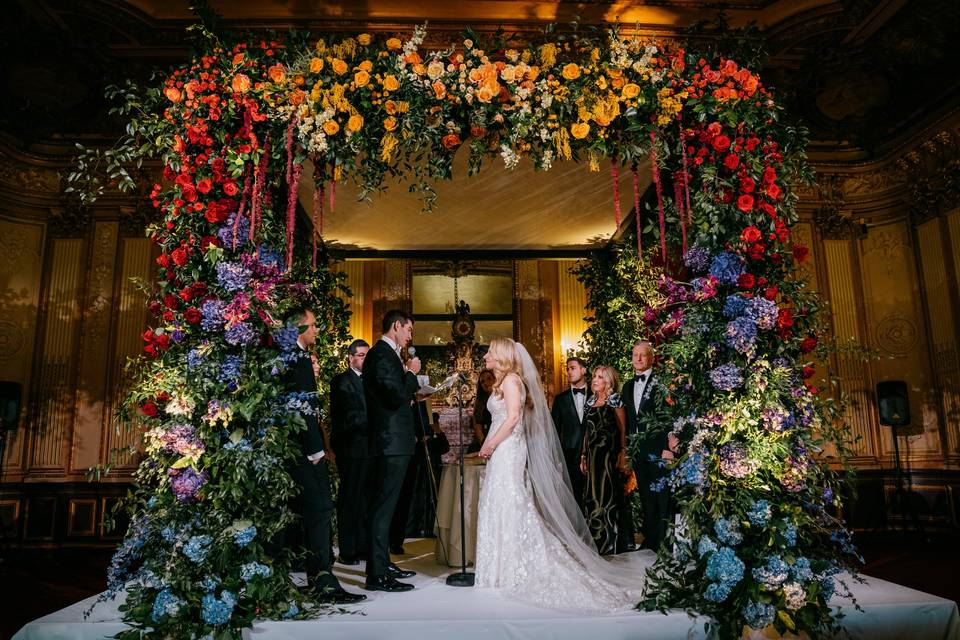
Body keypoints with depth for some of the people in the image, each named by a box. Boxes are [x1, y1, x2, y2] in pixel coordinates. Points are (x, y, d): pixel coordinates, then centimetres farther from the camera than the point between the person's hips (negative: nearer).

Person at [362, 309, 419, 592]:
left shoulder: (385, 353, 16)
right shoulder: (382, 354, -15)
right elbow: (398, 396, -22)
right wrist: (411, 373, -10)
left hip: (393, 441, 11)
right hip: (392, 442, -11)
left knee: (385, 505, 17)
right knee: (384, 507, -6)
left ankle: (383, 563, 29)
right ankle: (377, 574, 1)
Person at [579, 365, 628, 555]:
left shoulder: (614, 400, -3)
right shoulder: (590, 401, 12)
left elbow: (622, 429, -5)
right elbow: (587, 430, 13)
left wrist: (622, 454, -13)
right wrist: (583, 456, 10)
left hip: (609, 455, -5)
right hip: (592, 454, 6)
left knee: (607, 495, 0)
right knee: (592, 496, 8)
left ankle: (608, 543, 12)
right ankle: (595, 541, 18)